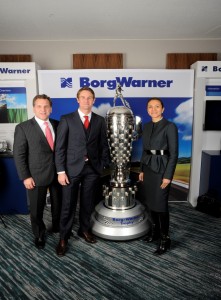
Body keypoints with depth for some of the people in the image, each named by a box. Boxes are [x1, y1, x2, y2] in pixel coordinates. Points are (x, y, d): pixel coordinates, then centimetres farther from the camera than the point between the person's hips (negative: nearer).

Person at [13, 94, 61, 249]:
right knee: (37, 208, 13)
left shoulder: (57, 125, 3)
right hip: (36, 176, -3)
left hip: (58, 172, 4)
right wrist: (25, 177, -12)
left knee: (59, 204, 19)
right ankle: (39, 234, 40)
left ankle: (57, 227, 46)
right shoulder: (23, 127, -7)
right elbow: (19, 154, -8)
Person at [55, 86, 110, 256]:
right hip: (72, 168, -2)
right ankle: (64, 238, 25)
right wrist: (61, 171, -9)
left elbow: (104, 145, 8)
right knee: (68, 205, 6)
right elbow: (60, 147, -5)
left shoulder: (100, 120, 6)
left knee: (88, 203, 14)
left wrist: (103, 165, 2)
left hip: (92, 168, 3)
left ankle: (85, 230, 36)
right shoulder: (67, 119, -2)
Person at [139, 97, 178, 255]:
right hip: (148, 167, 7)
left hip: (161, 168, -6)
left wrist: (168, 176, -16)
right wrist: (142, 170, 13)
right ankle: (154, 231, 33)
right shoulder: (146, 126, 10)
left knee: (160, 204, -1)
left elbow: (174, 153, -12)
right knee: (150, 202, 14)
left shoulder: (170, 126, -9)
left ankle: (165, 239, 16)